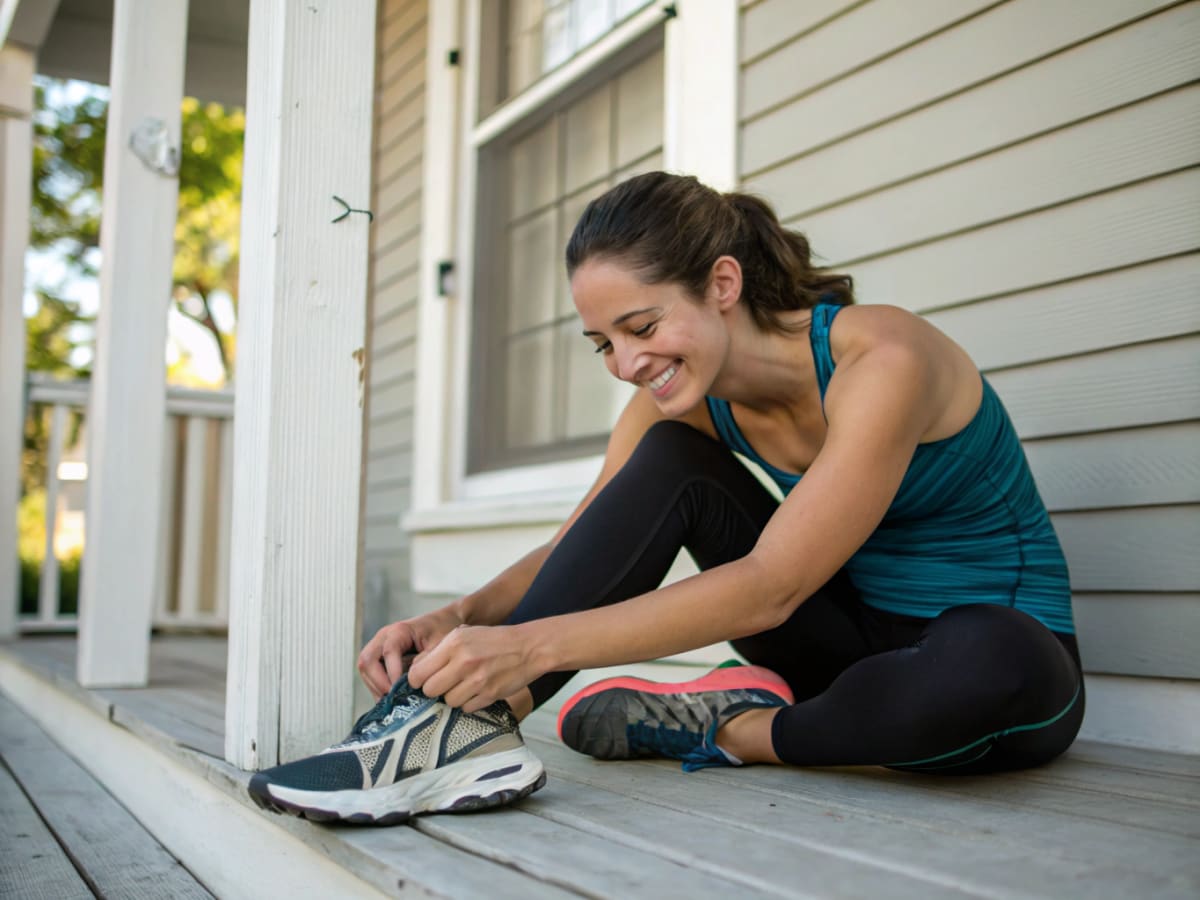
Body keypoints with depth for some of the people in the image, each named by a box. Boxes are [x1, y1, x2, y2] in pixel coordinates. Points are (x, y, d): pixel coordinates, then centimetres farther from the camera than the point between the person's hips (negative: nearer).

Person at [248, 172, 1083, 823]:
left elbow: (768, 588, -32)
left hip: (994, 643, -4)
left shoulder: (881, 361, -26)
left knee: (995, 663, -42)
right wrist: (458, 619, -25)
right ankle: (473, 712, -26)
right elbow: (581, 549, -4)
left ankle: (738, 730, -18)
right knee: (669, 463, -14)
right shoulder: (680, 398, -6)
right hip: (860, 634, 5)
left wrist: (534, 644, -38)